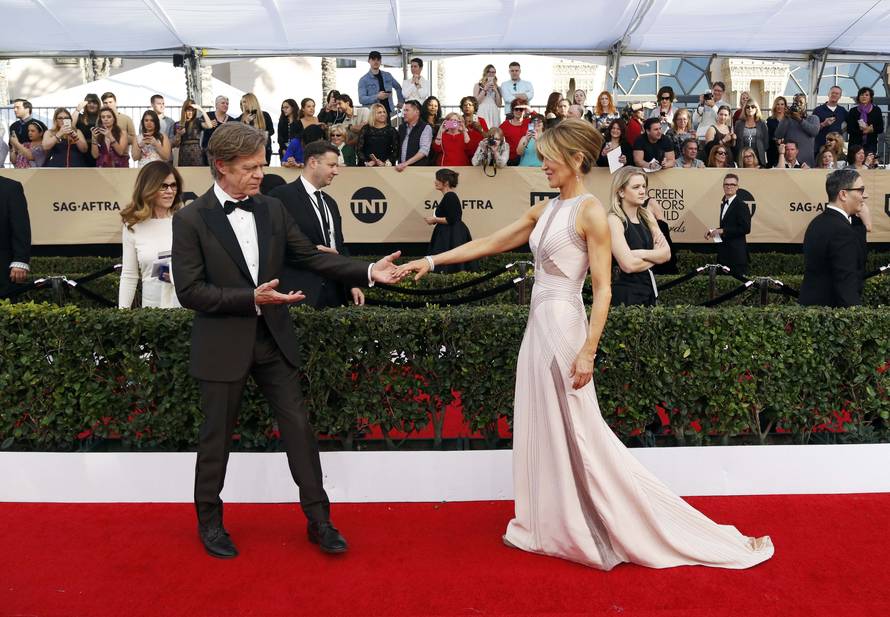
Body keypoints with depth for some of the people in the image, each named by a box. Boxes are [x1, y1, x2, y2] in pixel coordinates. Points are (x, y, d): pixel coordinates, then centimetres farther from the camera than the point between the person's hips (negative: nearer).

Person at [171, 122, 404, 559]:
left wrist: (368, 272, -6)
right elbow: (189, 291, -13)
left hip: (273, 339, 4)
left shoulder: (273, 210, 5)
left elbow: (311, 257, 5)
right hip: (223, 346, -3)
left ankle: (319, 519, 18)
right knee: (217, 436, 11)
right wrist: (251, 299, -22)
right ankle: (209, 519, 32)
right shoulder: (190, 220, -8)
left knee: (298, 427, 5)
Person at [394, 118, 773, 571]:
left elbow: (602, 289, -14)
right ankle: (549, 526, 30)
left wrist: (587, 351, -20)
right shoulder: (545, 211, 13)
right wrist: (432, 261, 12)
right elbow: (489, 244, 15)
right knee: (542, 429, 15)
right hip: (539, 325, 8)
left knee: (581, 435, -1)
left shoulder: (590, 211, -10)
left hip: (563, 327, -8)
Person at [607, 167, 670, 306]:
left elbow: (667, 253, 1)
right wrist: (656, 256, -5)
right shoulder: (614, 220, -14)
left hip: (649, 289, 7)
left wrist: (643, 254, -16)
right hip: (626, 293, -7)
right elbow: (629, 265, -22)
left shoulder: (647, 216, 8)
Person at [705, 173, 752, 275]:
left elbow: (745, 229, -18)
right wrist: (713, 232, 4)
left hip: (736, 252, -8)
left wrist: (722, 231, -19)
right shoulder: (724, 203, 14)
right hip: (724, 251, 8)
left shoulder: (741, 205, -11)